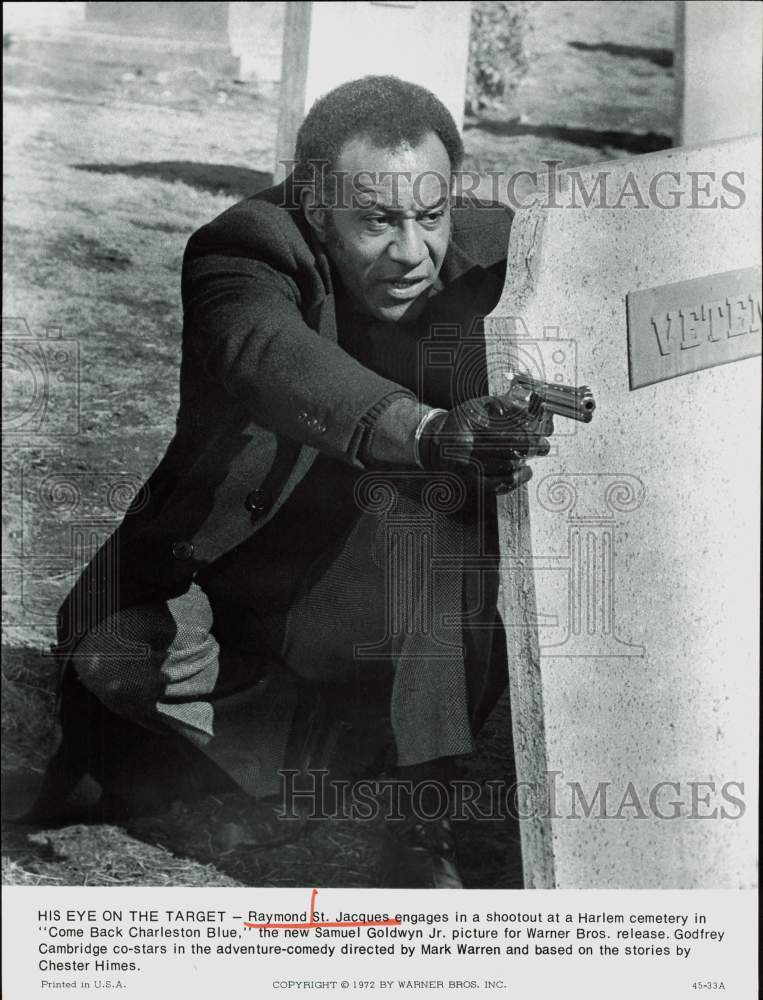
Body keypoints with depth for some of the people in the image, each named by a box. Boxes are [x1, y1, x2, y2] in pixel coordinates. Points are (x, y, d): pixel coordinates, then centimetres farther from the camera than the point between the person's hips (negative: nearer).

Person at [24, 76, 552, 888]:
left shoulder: (484, 254, -7)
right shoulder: (248, 250, -20)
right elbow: (268, 355, -40)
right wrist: (424, 430, -58)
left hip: (377, 604, 2)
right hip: (212, 591, -2)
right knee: (108, 655, -29)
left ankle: (421, 814, -20)